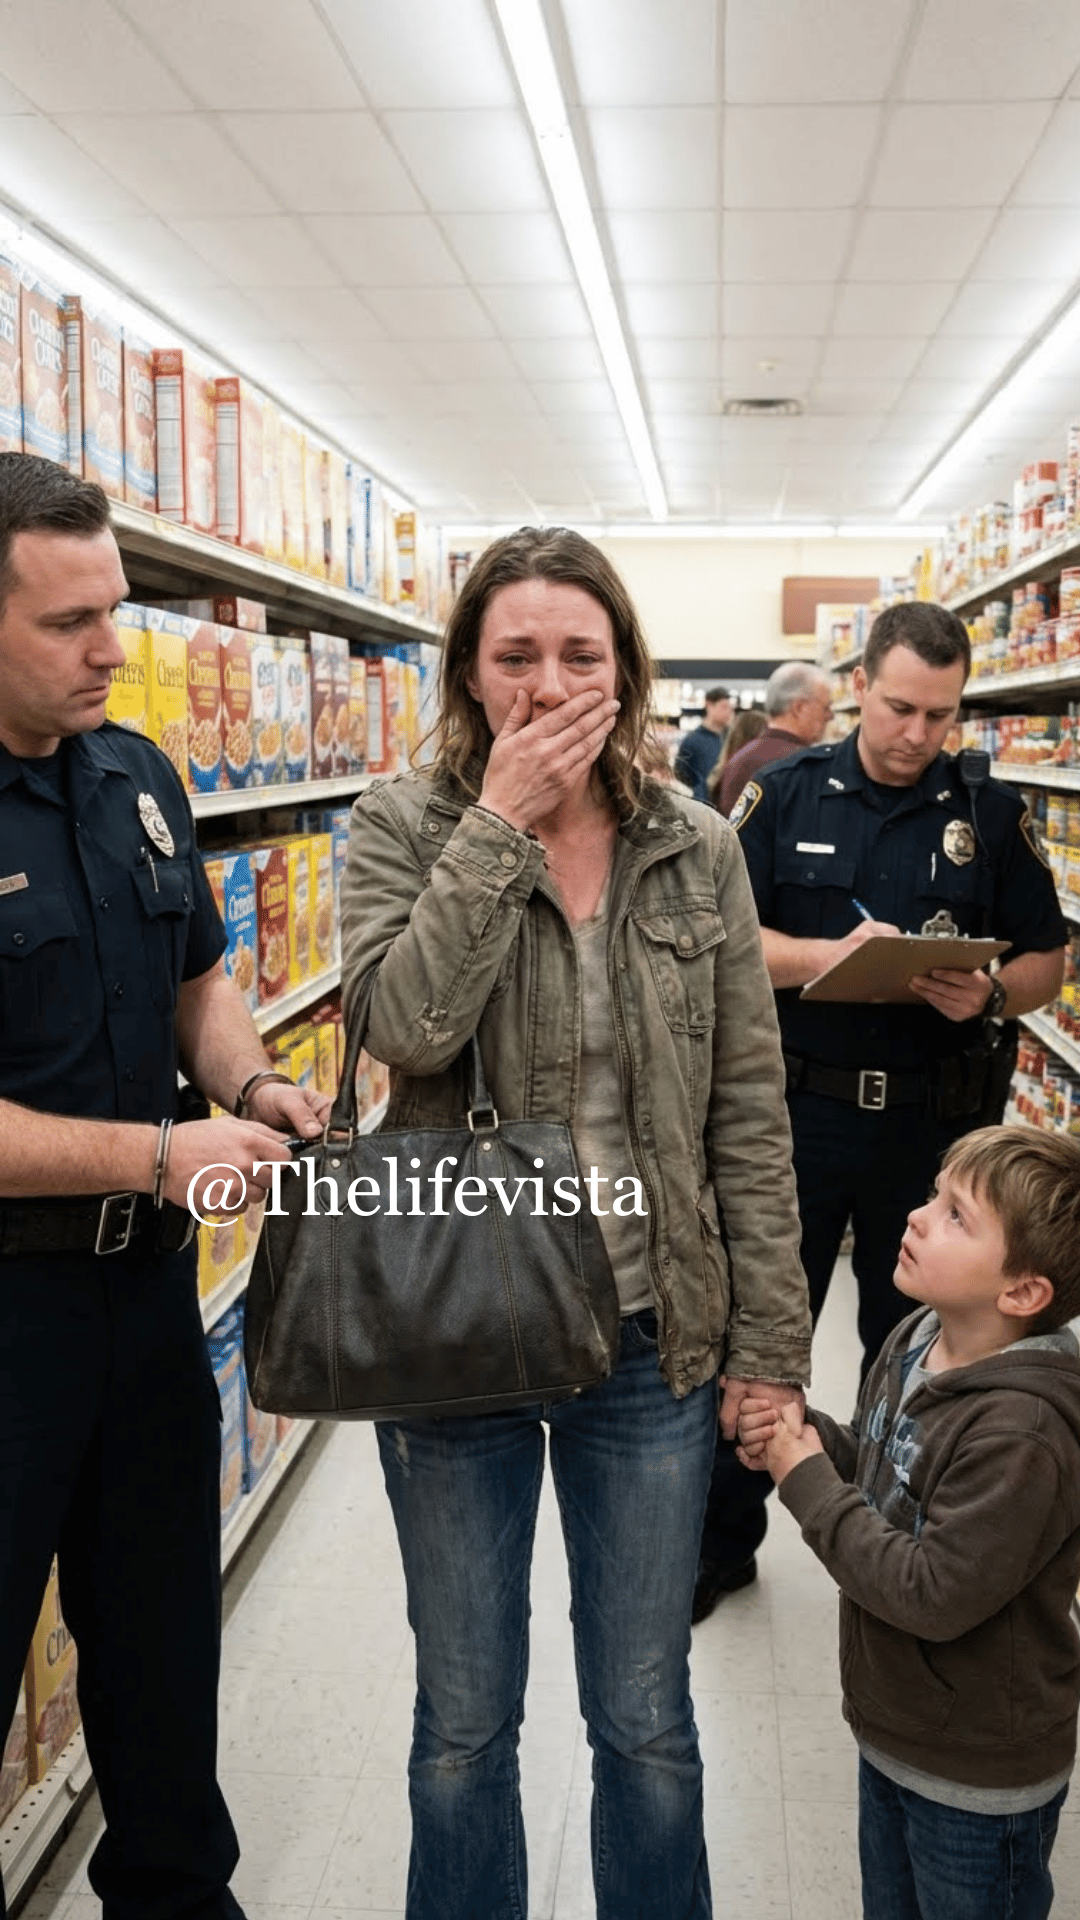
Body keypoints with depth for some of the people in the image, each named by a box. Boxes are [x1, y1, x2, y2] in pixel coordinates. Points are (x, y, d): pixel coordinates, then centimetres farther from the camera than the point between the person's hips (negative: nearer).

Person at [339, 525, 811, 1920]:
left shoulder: (697, 851, -1)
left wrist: (771, 1346, -1)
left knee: (647, 1724, 17)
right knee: (464, 1724, 17)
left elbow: (749, 1116, 0)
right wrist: (501, 822, -21)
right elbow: (404, 1025, -23)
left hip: (650, 1340, 1)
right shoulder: (403, 827, -5)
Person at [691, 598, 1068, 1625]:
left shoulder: (991, 810, 3)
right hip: (800, 1111, -1)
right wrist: (833, 954, -21)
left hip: (936, 1120, 1)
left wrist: (990, 994, -16)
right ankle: (722, 1541, 29)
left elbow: (1046, 959, 6)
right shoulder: (785, 794, 0)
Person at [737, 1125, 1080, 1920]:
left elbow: (934, 1595, -32)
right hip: (892, 1735, 8)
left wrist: (809, 1484, -24)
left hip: (975, 1783, -7)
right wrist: (803, 1433, -10)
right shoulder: (914, 1343, -7)